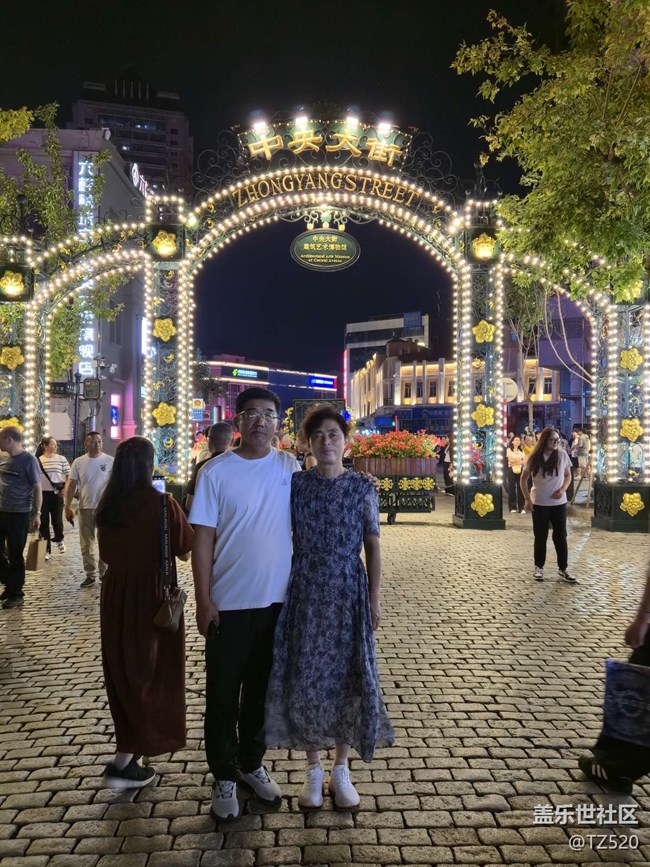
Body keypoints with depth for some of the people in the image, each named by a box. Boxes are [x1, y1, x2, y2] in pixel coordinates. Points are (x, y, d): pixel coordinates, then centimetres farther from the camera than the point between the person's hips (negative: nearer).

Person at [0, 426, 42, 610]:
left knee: (15, 555, 2)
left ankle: (16, 593, 15)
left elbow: (37, 488, -12)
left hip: (19, 515, -6)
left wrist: (37, 514, -15)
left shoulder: (28, 460, -12)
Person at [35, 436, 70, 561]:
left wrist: (65, 489, -9)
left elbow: (69, 476, 4)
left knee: (57, 520, 2)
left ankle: (59, 539, 33)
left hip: (56, 495, 0)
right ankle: (46, 550, 14)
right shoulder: (37, 461, 2)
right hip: (42, 495, 0)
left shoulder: (61, 459, 2)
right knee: (44, 523, 4)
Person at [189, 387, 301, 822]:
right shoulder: (217, 471, -8)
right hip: (229, 603, -3)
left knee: (262, 691, 18)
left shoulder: (290, 467, 0)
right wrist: (203, 600, -9)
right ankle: (225, 776, 28)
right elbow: (203, 538, -8)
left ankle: (251, 763, 37)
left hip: (277, 600, 3)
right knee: (223, 695, 10)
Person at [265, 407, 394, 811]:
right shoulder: (295, 484, 0)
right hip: (305, 592, 0)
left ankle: (341, 769, 27)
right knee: (305, 680, 6)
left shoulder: (363, 488, -1)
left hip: (348, 593, 0)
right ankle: (313, 769, 26)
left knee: (348, 677, 7)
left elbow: (373, 546, 3)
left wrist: (375, 597, -1)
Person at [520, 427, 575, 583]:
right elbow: (523, 479, 1)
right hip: (539, 503, -1)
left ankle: (563, 568, 17)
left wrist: (563, 489, -11)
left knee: (560, 536, 5)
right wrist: (527, 498, -8)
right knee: (540, 537, 7)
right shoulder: (534, 458, -7)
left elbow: (568, 475, 8)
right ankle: (539, 567, 20)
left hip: (559, 503, 1)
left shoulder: (562, 455, -3)